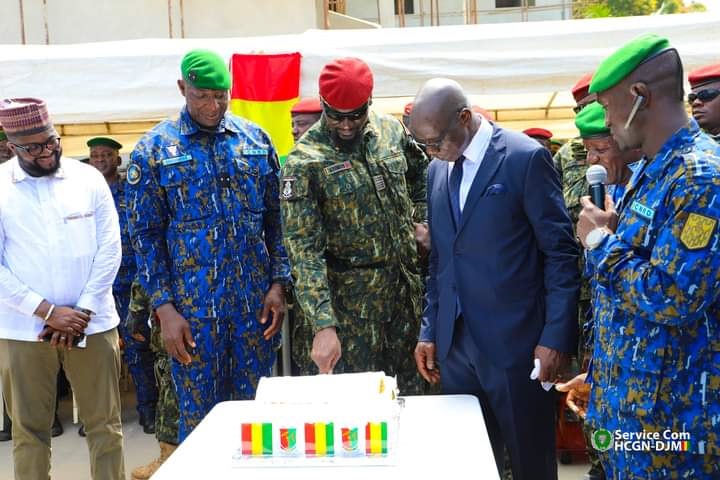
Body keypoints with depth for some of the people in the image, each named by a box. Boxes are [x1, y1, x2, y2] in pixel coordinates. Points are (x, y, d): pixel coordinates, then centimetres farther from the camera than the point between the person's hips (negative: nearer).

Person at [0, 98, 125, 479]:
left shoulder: (88, 178, 3)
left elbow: (110, 249, 1)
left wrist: (82, 312, -7)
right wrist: (47, 312, -12)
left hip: (92, 324, 1)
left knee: (105, 424, 8)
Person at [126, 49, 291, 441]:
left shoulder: (255, 139, 7)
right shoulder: (154, 150, -1)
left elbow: (276, 218, 9)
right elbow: (146, 235, -3)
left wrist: (278, 284, 0)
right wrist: (165, 309, -9)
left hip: (255, 302, 3)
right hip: (193, 307, -2)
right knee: (198, 415, 7)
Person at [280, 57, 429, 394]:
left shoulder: (391, 131, 2)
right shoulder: (304, 162, -14)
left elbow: (421, 173, 23)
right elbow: (304, 249, -20)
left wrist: (419, 220, 9)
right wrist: (323, 325, -27)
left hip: (406, 291, 5)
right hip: (350, 305, -5)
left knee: (410, 392, 16)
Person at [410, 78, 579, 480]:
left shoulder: (526, 157, -10)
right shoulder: (438, 170, 10)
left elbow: (561, 253, -10)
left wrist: (557, 337, -14)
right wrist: (430, 330, 13)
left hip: (515, 342, -5)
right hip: (454, 343, 6)